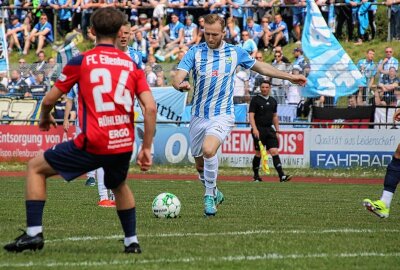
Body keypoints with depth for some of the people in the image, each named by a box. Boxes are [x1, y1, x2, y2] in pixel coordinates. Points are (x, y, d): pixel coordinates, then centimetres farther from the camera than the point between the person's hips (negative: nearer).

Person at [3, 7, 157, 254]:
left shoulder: (81, 61, 0)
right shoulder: (132, 65, 8)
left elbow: (49, 100, 6)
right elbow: (151, 108, -1)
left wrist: (45, 118, 29)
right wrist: (146, 149, 6)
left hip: (93, 144, -4)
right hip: (124, 144, 4)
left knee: (36, 168, 14)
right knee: (119, 185, 37)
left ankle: (34, 232, 4)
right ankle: (132, 241, 35)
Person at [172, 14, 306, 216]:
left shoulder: (235, 53, 0)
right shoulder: (194, 52, -4)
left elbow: (260, 67, 17)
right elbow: (177, 79, -14)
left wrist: (289, 76, 20)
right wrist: (180, 84, -39)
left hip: (222, 115, -2)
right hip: (198, 116, 2)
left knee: (209, 150, -29)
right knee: (200, 165, 11)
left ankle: (209, 196, -14)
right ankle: (213, 192, 39)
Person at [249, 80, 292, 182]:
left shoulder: (273, 101, 14)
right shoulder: (255, 100, -2)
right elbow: (251, 115, -9)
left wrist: (277, 130, 17)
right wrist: (254, 129, -21)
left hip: (269, 129, 4)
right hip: (259, 129, -4)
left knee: (274, 151, -7)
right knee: (258, 154, 2)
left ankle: (282, 176, -16)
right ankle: (256, 176, 18)